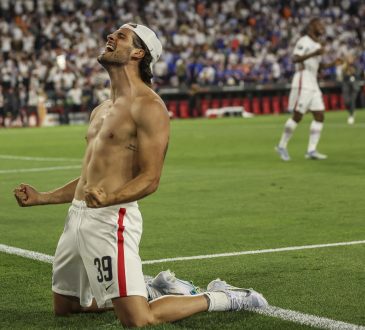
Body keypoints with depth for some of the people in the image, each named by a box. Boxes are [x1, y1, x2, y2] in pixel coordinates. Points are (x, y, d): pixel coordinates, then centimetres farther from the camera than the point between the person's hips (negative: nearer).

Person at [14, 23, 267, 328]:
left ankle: (224, 298, 6)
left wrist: (108, 198, -34)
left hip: (110, 219, -9)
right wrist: (42, 198, 19)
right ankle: (148, 290, 31)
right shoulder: (102, 109, 18)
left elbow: (150, 180, -17)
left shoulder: (148, 107, -10)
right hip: (77, 216, 9)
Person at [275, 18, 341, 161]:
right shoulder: (304, 41, -10)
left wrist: (331, 64, 14)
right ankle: (282, 146, 7)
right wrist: (314, 54, -33)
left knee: (319, 116, 1)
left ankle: (311, 150, 1)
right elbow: (295, 59, -24)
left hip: (313, 85, 9)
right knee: (297, 116, -6)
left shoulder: (317, 44, 19)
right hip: (302, 83, -9)